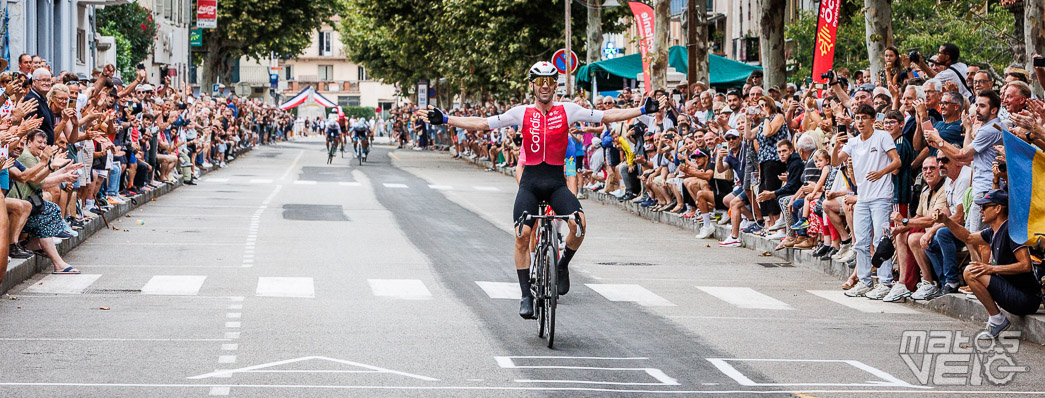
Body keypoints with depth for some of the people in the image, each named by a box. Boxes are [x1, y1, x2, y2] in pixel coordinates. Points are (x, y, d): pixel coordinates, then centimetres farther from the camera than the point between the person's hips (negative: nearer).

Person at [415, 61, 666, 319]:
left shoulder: (567, 110, 3)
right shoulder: (522, 113, 3)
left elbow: (607, 116, 2)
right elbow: (482, 124, 1)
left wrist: (644, 110, -5)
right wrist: (444, 119, -7)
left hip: (557, 182, 0)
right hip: (530, 181, 0)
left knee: (579, 223, -25)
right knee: (522, 235, -14)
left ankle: (563, 266, 4)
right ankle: (526, 296, -2)